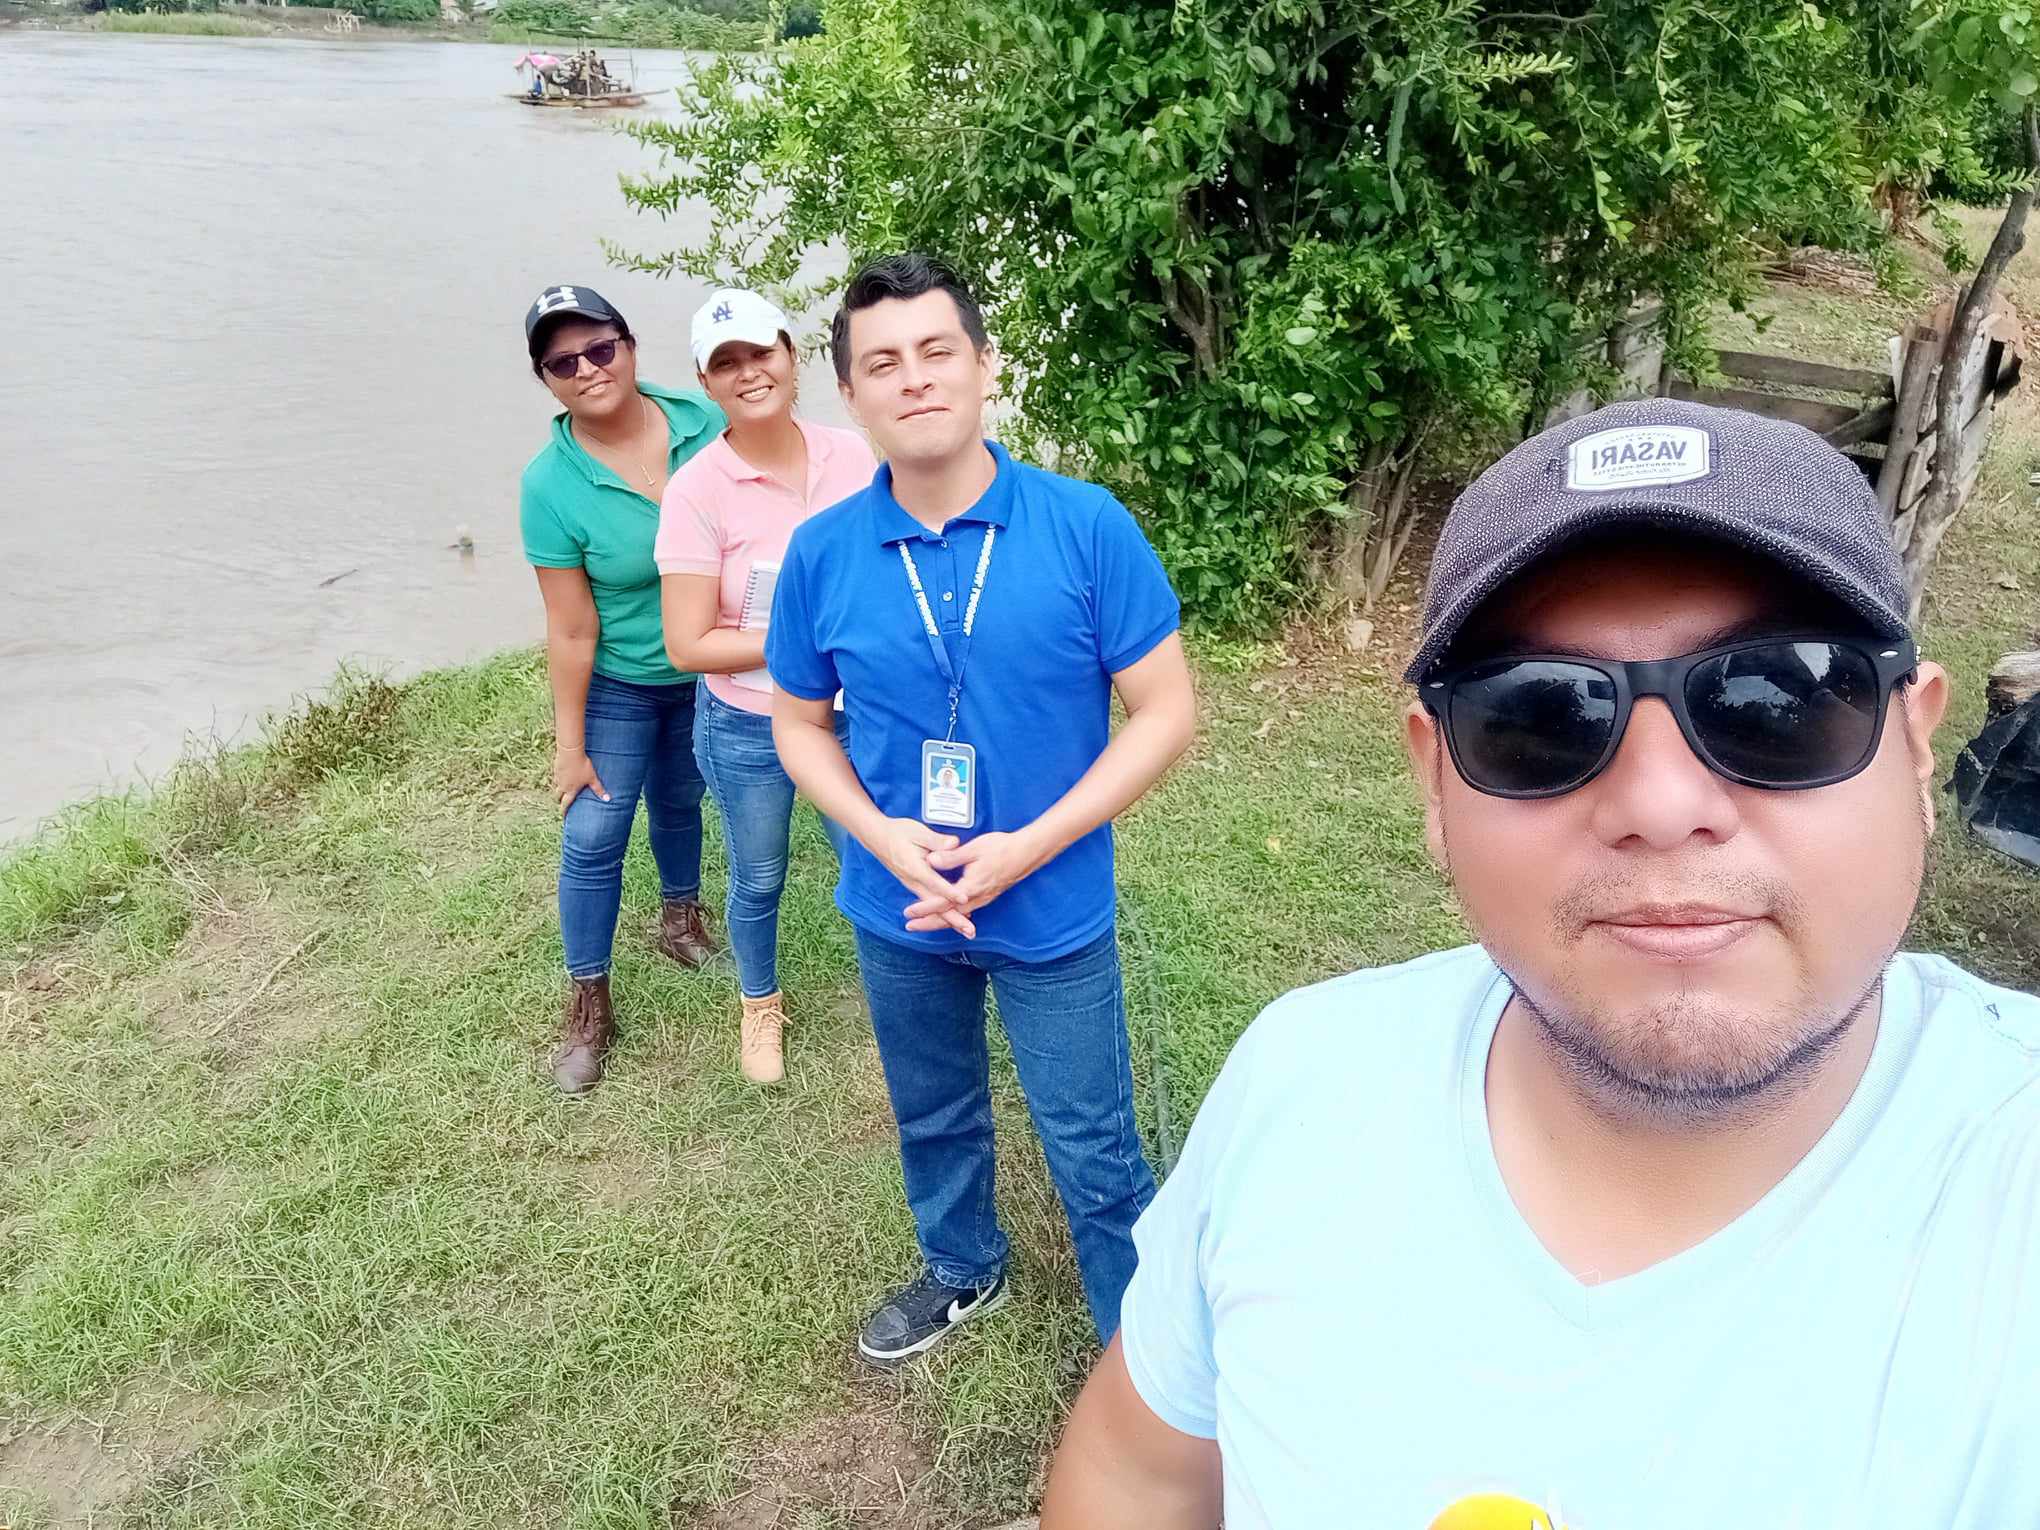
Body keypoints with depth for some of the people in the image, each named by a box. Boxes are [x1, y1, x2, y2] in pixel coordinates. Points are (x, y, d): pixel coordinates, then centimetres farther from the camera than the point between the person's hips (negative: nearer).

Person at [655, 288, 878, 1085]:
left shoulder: (854, 457, -10)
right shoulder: (697, 489, -18)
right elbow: (688, 645, -18)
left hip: (854, 715, 2)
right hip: (747, 732, -2)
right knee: (758, 884, 20)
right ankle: (760, 1006, 48)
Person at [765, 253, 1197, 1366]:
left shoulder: (1087, 526, -16)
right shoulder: (821, 554, -8)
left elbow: (1165, 710, -12)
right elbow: (800, 725, 4)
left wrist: (1028, 847, -20)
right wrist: (881, 836, -15)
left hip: (1054, 911, -3)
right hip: (897, 911, 3)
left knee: (1093, 1151, 10)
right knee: (934, 1119, 25)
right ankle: (962, 1271, 54)